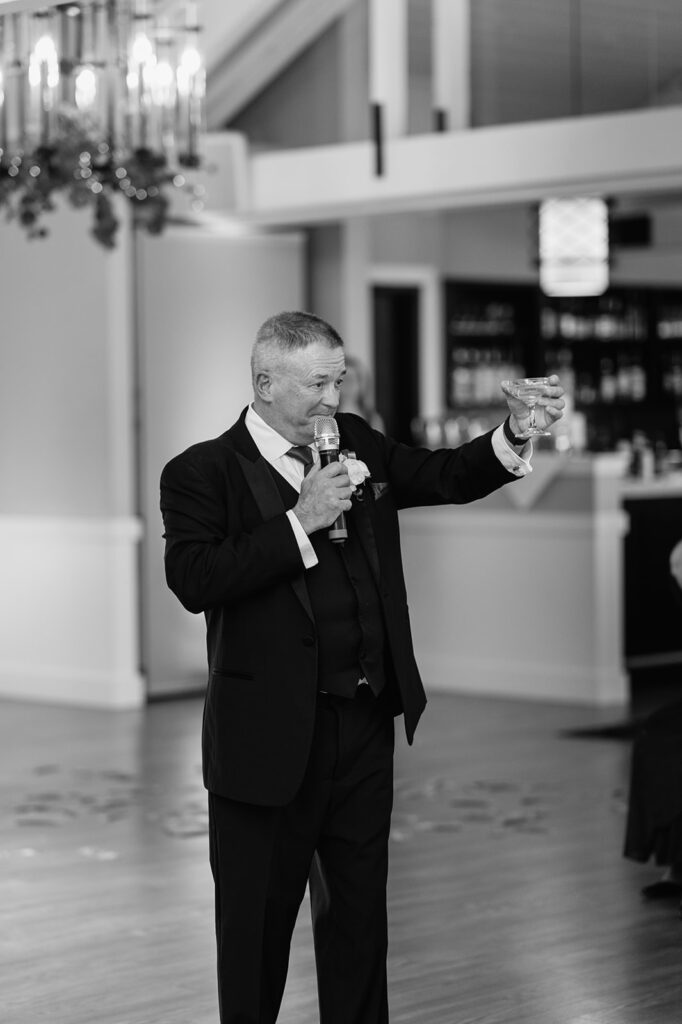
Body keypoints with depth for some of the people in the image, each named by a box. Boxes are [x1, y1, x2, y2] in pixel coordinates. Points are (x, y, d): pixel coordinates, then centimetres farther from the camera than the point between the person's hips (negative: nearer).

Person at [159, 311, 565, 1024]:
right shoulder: (202, 473, -8)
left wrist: (514, 433, -7)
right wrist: (301, 522, -22)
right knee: (258, 915, 7)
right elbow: (193, 580, -21)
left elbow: (445, 476, 11)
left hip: (366, 724, 5)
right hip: (271, 737, -5)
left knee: (360, 908, 16)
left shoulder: (357, 444, 9)